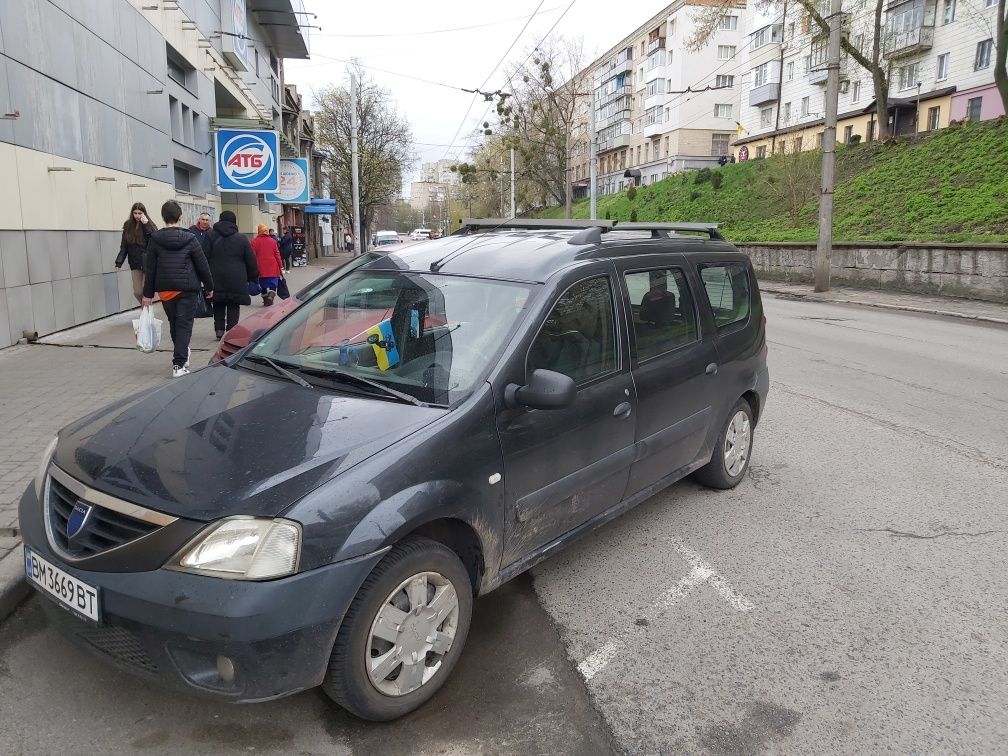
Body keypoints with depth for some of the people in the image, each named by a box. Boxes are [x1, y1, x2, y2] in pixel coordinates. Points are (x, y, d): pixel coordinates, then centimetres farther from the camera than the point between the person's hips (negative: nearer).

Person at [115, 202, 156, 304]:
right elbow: (124, 246, 7)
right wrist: (119, 261, -1)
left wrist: (146, 225, -22)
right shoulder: (128, 226, 5)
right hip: (135, 264, 3)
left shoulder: (149, 225, -4)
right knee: (137, 292, 3)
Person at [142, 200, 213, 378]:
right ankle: (179, 364, -10)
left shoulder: (155, 239, -1)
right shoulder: (189, 239, -6)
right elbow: (202, 265, -3)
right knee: (184, 325, -2)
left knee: (173, 323, 19)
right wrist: (209, 287, 9)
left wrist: (148, 294, 6)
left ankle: (181, 354, 37)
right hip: (187, 289, -3)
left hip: (165, 289, 3)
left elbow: (150, 268, 1)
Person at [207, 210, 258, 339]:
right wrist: (253, 277, 14)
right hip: (236, 279, -1)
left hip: (216, 279, 1)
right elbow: (251, 260, 4)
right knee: (233, 306, 5)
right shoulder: (242, 239, 1)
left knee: (218, 304, 14)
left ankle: (219, 329, 10)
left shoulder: (211, 236, 2)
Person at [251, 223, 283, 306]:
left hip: (261, 269, 0)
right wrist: (280, 265, 11)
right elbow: (277, 255, 4)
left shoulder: (255, 241, -1)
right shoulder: (272, 241, 2)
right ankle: (271, 295, -21)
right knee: (273, 284, 4)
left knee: (263, 285, 12)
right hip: (273, 268, 0)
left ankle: (265, 300, 15)